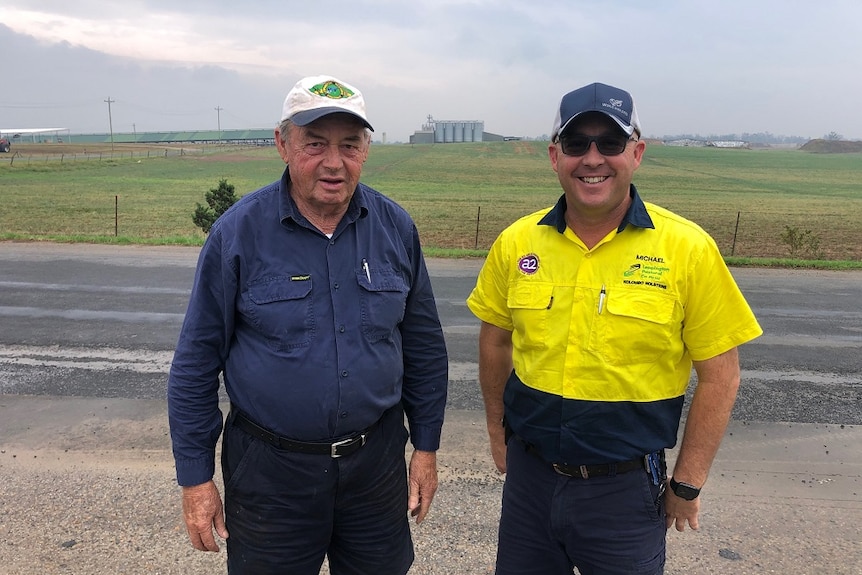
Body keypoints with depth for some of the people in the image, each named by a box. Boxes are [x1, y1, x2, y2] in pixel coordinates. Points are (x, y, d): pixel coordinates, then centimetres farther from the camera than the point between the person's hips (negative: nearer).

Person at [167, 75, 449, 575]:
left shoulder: (395, 227, -4)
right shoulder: (238, 232, -11)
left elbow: (424, 346, 5)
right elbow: (197, 362, -5)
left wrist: (427, 447, 7)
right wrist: (196, 478, -3)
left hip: (377, 459, 3)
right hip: (270, 468, -2)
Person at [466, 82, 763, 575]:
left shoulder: (687, 248, -12)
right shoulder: (516, 243, -4)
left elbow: (720, 374, -7)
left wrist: (688, 484, -4)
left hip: (625, 485, -2)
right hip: (529, 474, 3)